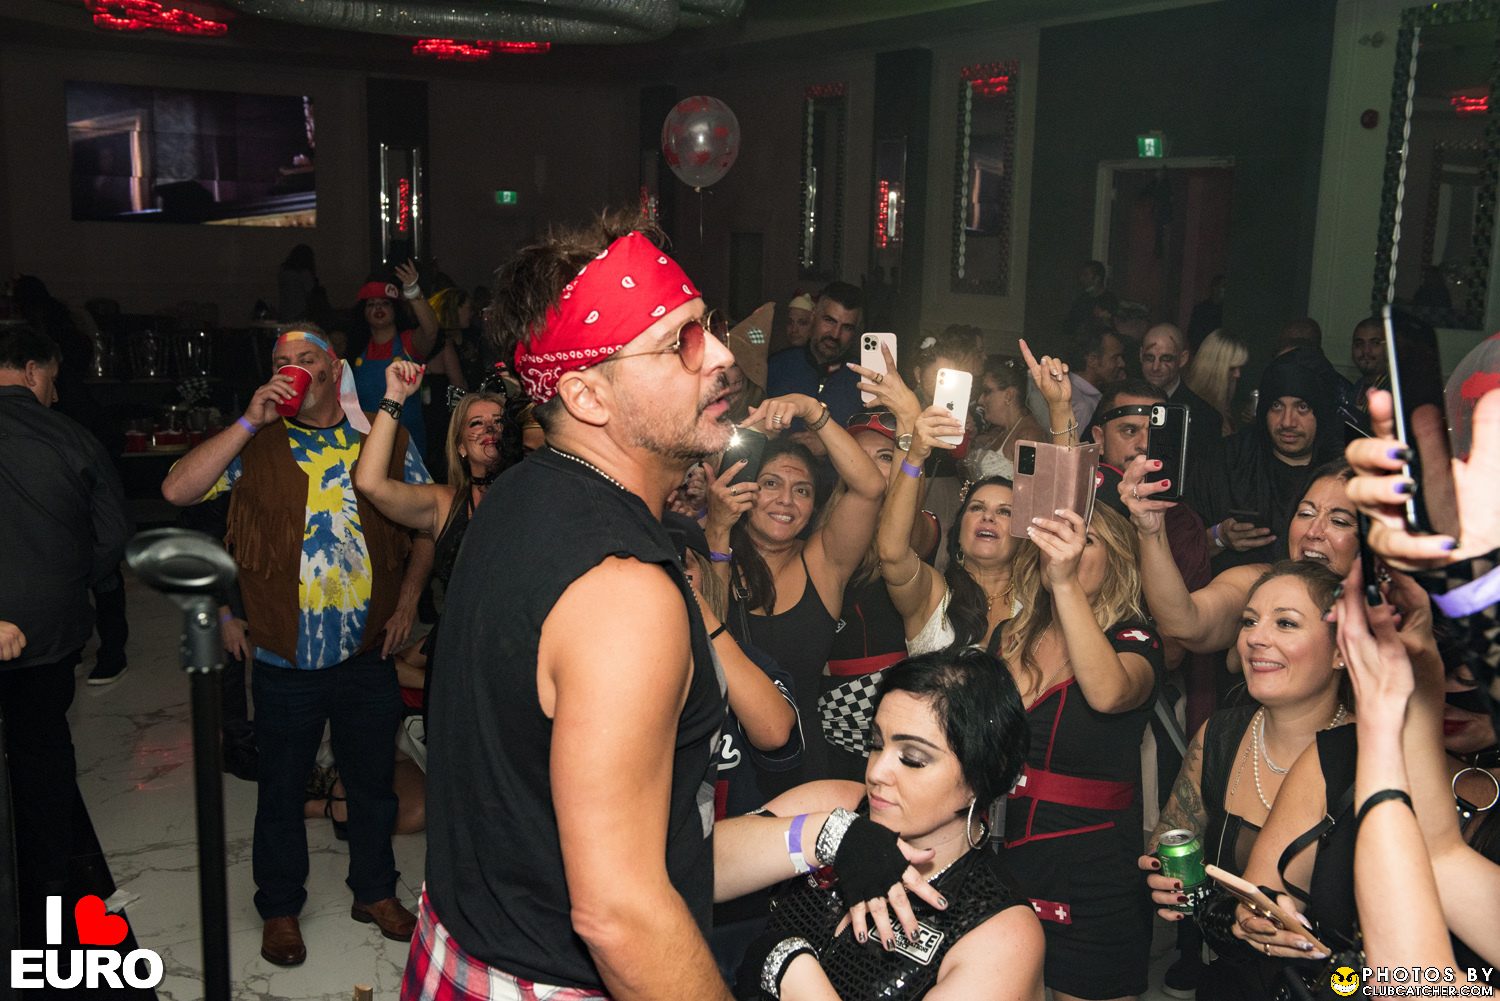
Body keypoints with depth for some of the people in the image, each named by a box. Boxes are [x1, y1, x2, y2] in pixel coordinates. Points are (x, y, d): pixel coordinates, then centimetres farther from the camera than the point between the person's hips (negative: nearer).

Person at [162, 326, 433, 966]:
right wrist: (250, 421, -18)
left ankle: (375, 891, 38)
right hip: (286, 661, -1)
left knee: (372, 781, 16)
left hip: (369, 655, 1)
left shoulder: (385, 440, 2)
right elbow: (177, 490, -15)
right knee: (282, 789, 14)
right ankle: (280, 908, 34)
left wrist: (407, 603, 1)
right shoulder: (257, 445, -1)